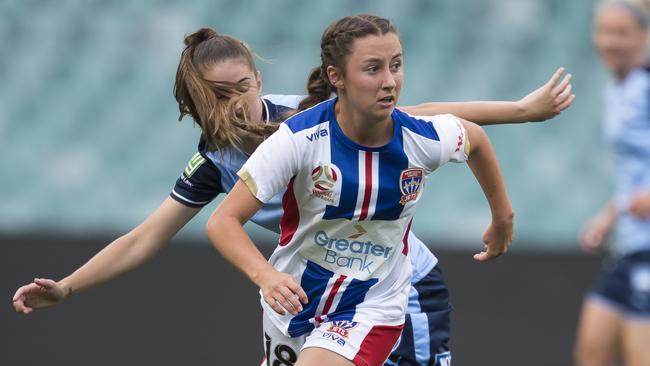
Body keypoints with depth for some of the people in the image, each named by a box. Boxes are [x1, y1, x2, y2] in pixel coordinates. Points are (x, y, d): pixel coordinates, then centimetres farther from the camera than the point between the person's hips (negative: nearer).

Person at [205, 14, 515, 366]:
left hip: (372, 309, -1)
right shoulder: (299, 138, -25)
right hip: (292, 296, 1)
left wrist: (502, 218, 19)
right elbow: (223, 221, -24)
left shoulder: (424, 139, -18)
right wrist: (265, 276, -43)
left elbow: (475, 138, 7)